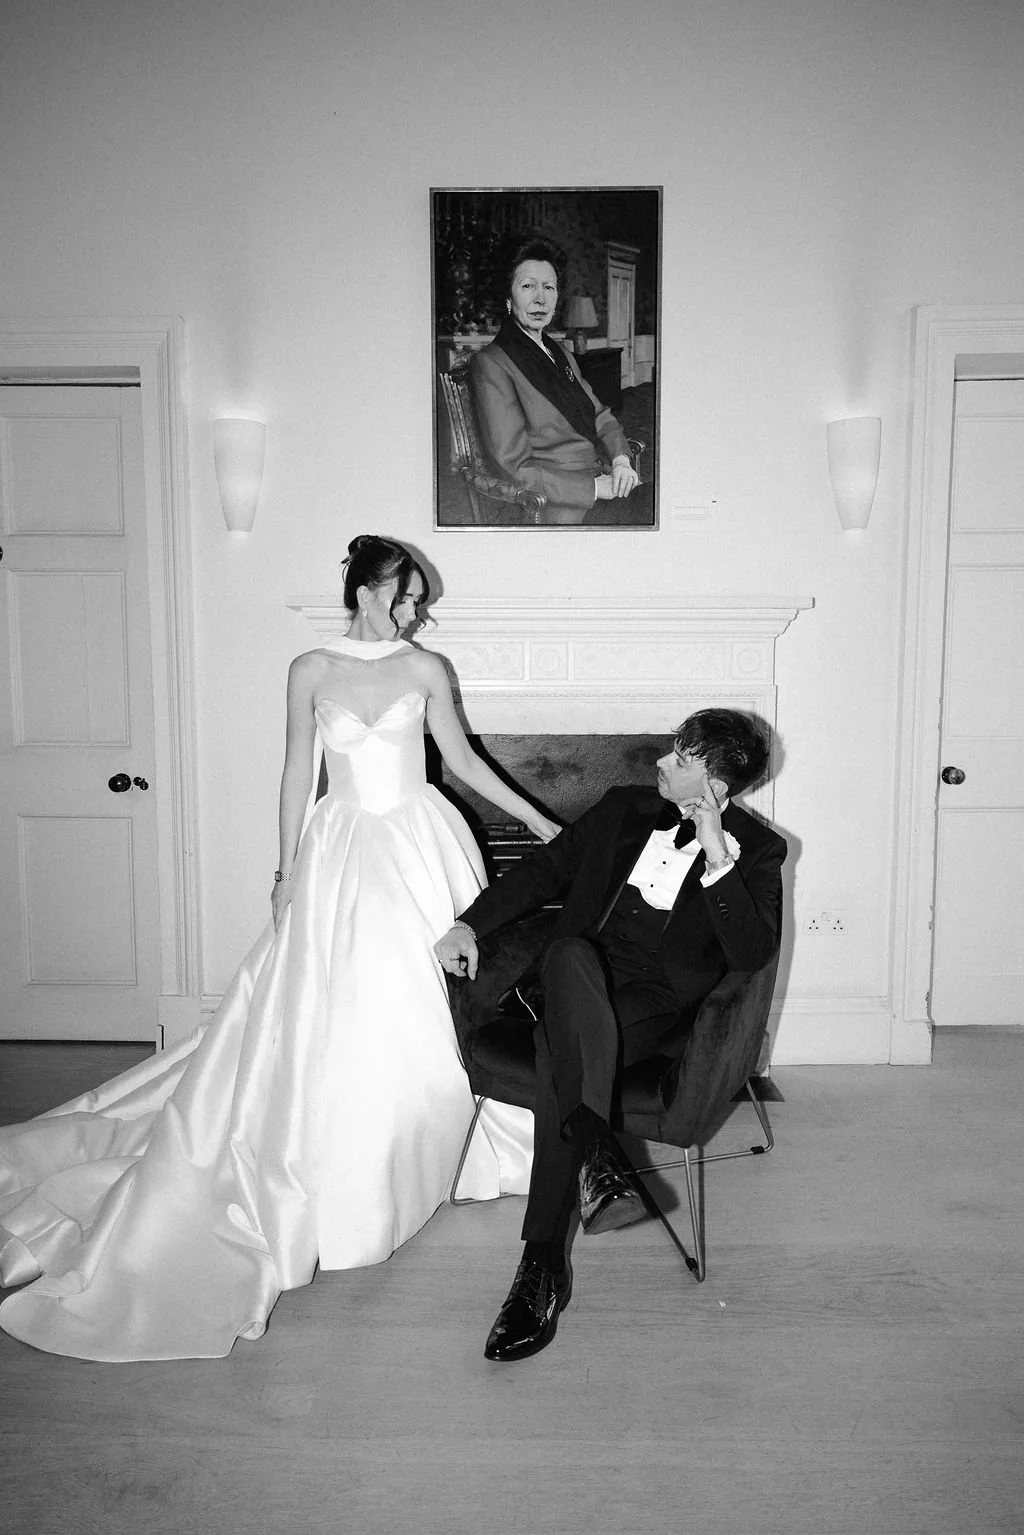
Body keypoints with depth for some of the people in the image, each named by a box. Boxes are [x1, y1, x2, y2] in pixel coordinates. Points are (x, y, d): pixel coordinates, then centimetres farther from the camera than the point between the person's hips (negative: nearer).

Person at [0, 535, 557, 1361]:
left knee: (426, 1009, 7)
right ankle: (341, 1172, 16)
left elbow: (463, 759, 8)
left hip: (421, 847, 1)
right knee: (325, 1017, 1)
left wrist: (538, 820, 7)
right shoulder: (312, 671, 0)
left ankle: (427, 1154, 27)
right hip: (343, 851, -1)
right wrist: (287, 866, 1)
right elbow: (298, 770, 4)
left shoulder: (426, 670, 2)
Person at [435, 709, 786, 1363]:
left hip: (653, 1003, -3)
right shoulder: (625, 808, 17)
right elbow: (545, 868, 22)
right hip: (576, 986, 3)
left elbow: (752, 953, -10)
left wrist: (718, 858, -19)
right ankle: (598, 1158, -45)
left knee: (558, 1057, -35)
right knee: (569, 953, -35)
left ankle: (545, 1265, -33)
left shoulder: (756, 848, 5)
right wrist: (471, 922, 9)